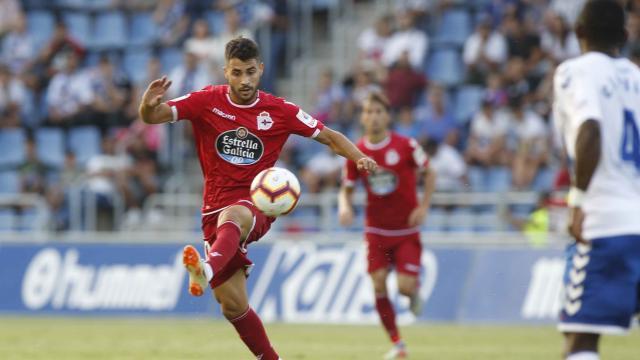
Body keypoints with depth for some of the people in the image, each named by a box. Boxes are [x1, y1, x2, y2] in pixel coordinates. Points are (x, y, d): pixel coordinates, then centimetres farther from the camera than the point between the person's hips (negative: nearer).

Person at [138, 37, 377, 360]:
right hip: (216, 210, 2)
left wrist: (359, 158, -10)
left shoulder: (280, 111, 2)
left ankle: (207, 270, -70)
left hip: (257, 207, -2)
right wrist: (149, 105, -29)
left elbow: (329, 136, 8)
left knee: (231, 216, -40)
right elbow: (153, 116, -4)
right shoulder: (207, 101, 1)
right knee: (232, 306, -2)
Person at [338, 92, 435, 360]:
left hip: (407, 229, -2)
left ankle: (415, 293, 28)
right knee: (378, 285, -8)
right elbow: (347, 189, 5)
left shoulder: (406, 146, -11)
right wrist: (345, 207, -17)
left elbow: (430, 173, 2)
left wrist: (423, 207, -8)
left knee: (405, 286, -12)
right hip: (377, 229, 2)